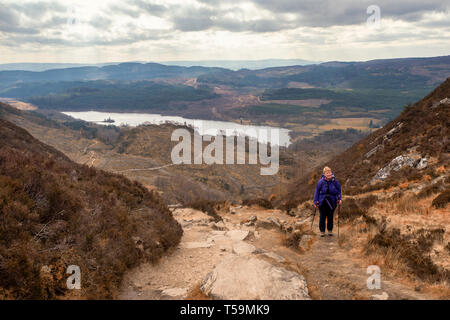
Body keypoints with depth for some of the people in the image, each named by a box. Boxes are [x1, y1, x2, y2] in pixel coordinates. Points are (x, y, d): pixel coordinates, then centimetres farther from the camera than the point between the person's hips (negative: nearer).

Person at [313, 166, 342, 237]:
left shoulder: (335, 181, -7)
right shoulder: (321, 182, -11)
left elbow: (339, 190, 6)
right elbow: (317, 191, -2)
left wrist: (339, 199, -4)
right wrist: (315, 201, -3)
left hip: (332, 202, 1)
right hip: (322, 202, -1)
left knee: (330, 216, 12)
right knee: (322, 216, 6)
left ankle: (330, 230, 29)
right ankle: (322, 231, 20)